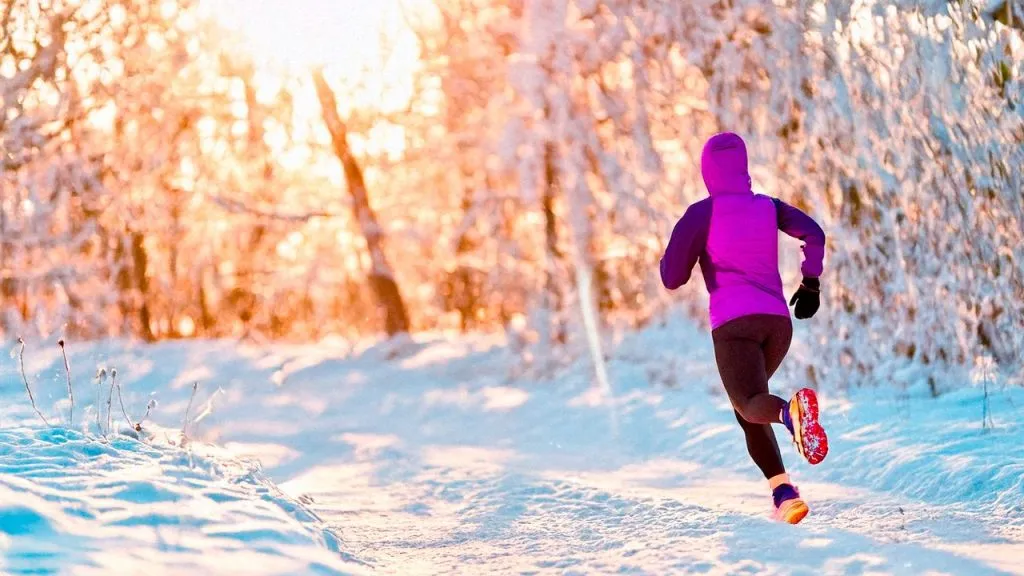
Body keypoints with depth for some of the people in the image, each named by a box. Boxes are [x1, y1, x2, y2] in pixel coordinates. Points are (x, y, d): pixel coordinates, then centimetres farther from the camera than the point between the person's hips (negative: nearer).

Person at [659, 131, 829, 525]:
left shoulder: (701, 213, 4)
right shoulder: (768, 206, 16)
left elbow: (672, 277, 2)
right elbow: (813, 233, 1)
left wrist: (678, 251, 22)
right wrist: (811, 284, 8)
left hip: (734, 322, -5)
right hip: (778, 320, 5)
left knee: (752, 405, -16)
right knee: (746, 402, 22)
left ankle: (791, 411, -56)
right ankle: (781, 495, 6)